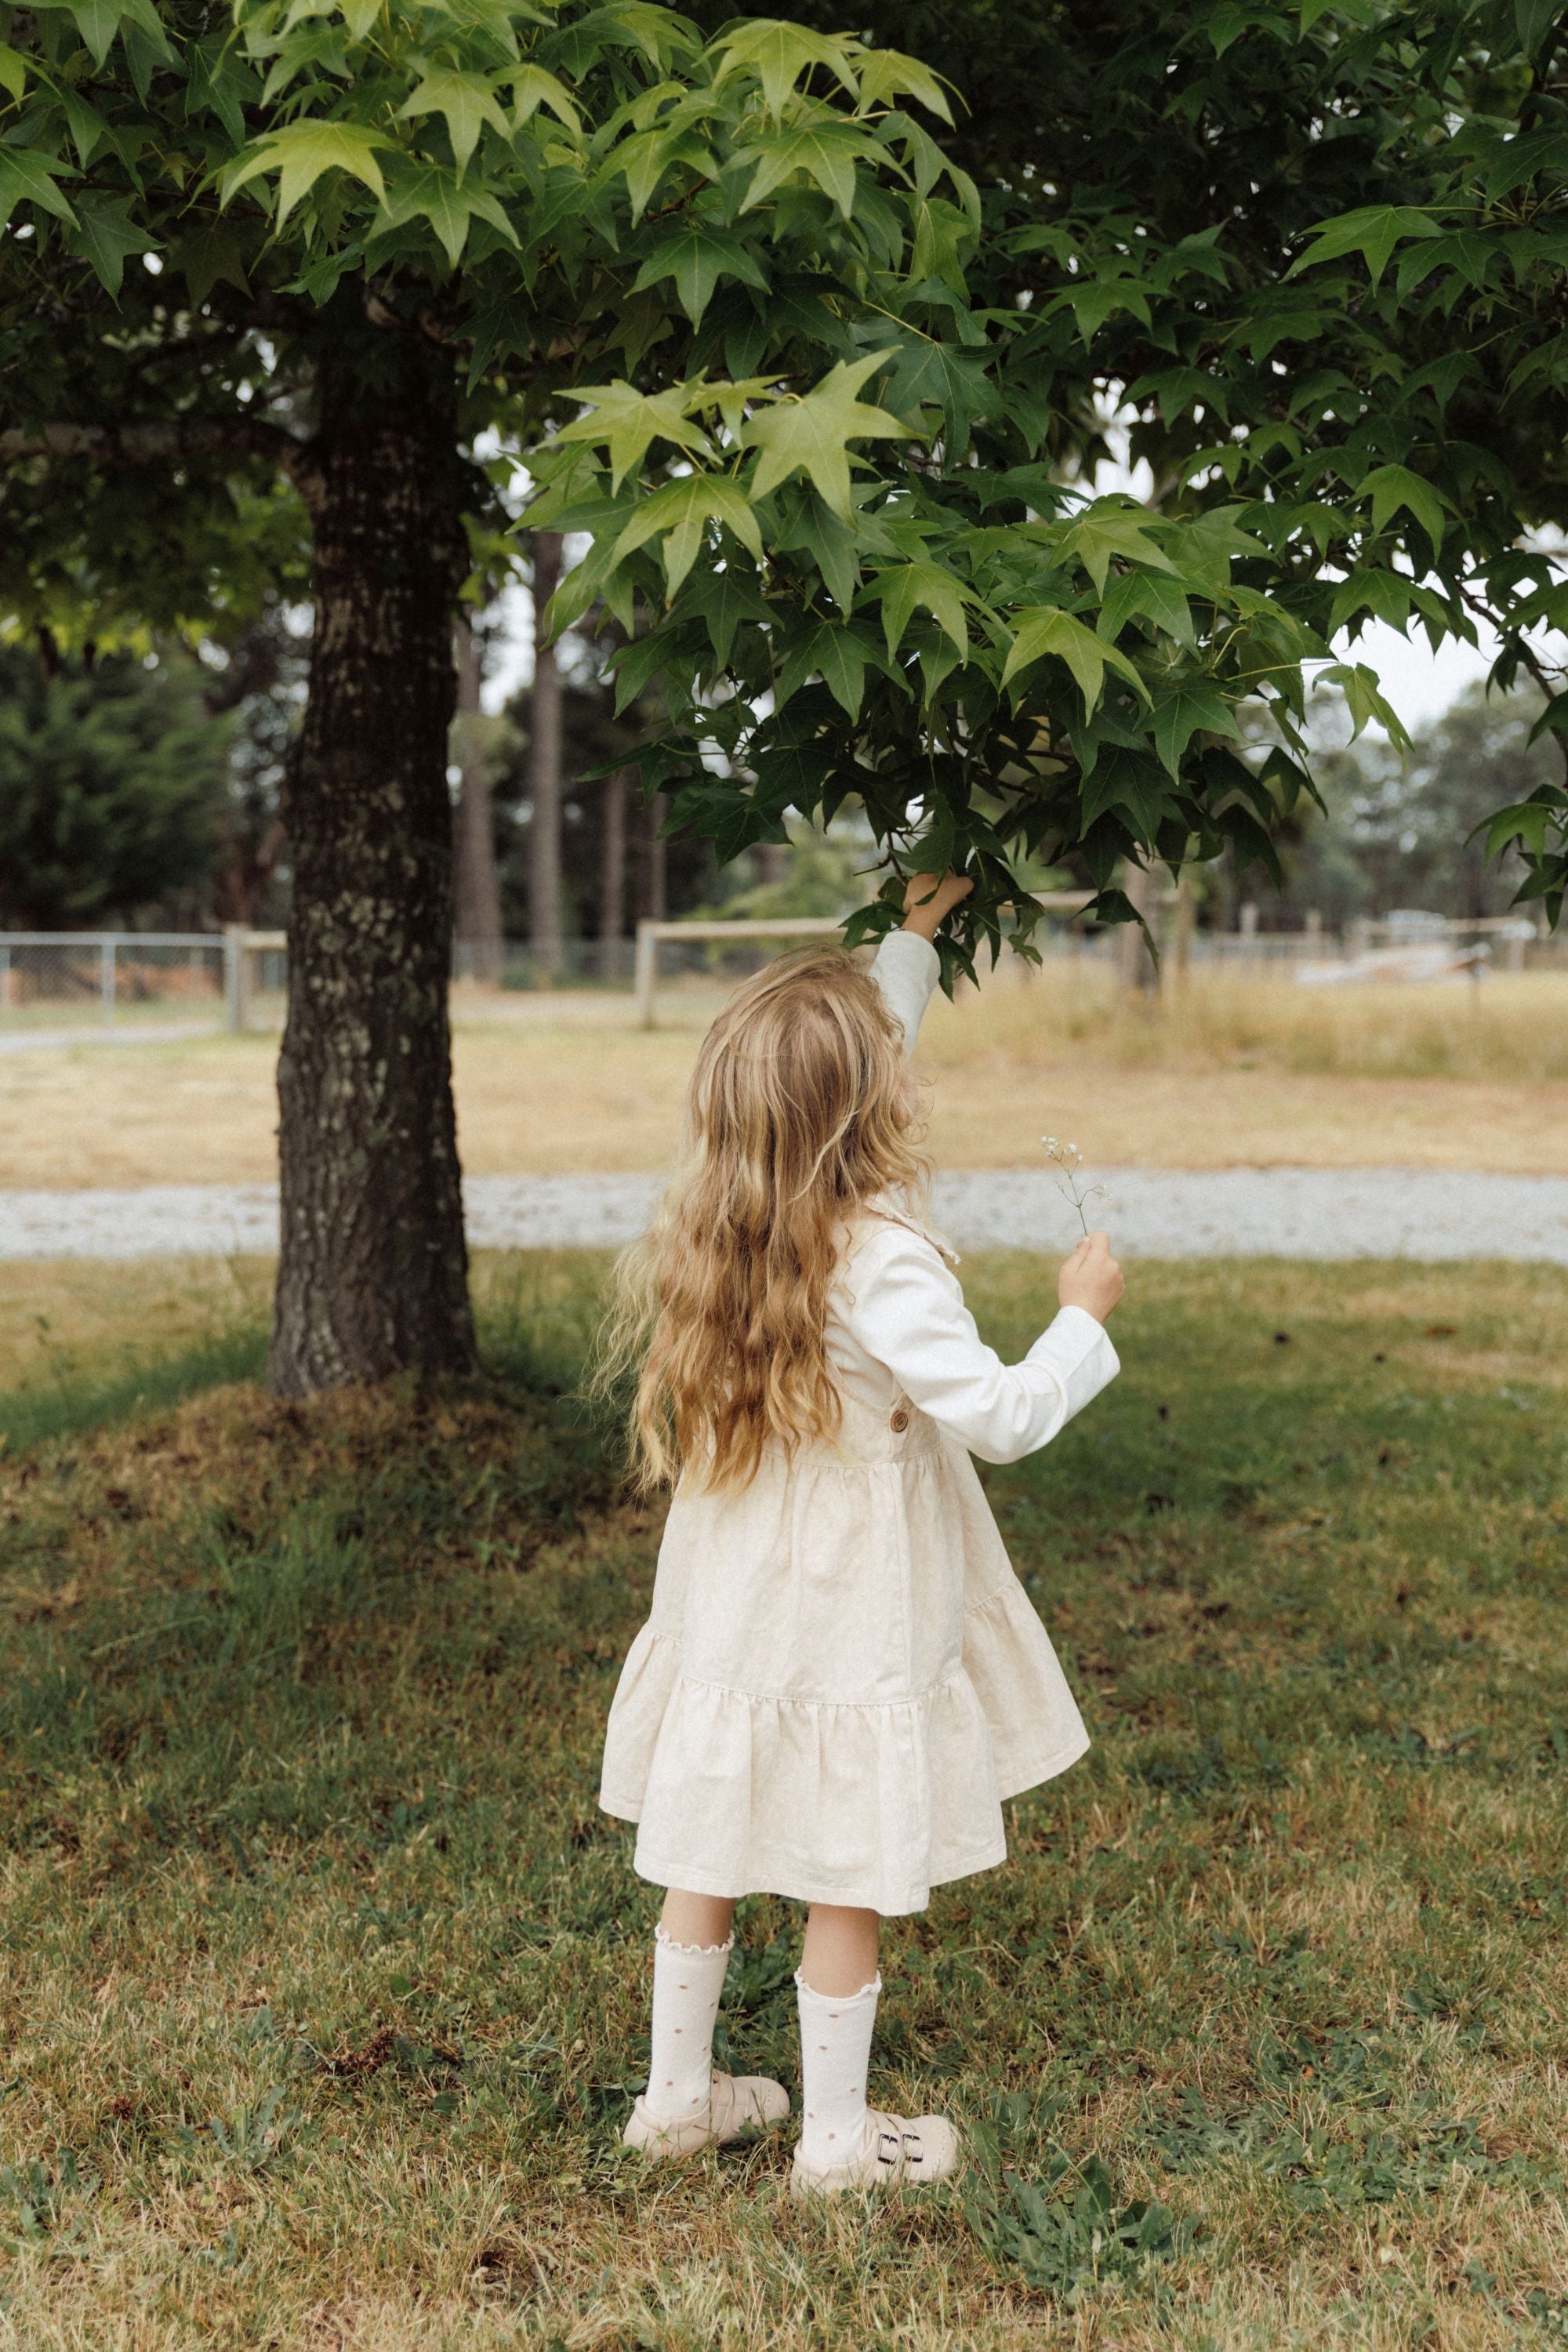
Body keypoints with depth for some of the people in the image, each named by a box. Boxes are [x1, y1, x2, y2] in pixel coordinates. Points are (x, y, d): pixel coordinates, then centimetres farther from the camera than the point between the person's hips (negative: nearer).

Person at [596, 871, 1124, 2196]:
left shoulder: (733, 1224, -1)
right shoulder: (881, 1263, -25)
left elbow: (848, 1063, 16)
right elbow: (1004, 1417, -20)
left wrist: (910, 941, 25)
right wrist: (1084, 1316, -5)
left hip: (734, 1613, 7)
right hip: (846, 1628, -7)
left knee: (707, 1866, 18)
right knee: (846, 1888, 9)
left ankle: (678, 2098, 32)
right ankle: (837, 2138, 24)